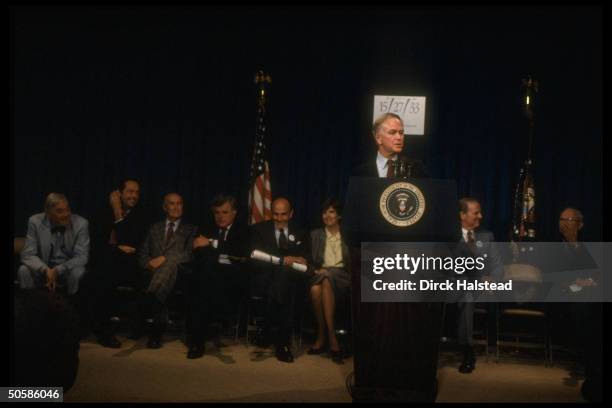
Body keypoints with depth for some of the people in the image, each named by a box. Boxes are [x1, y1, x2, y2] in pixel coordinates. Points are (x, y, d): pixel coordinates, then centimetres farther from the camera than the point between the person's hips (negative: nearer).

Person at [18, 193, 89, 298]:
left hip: (68, 269, -1)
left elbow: (81, 257, -16)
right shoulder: (35, 222, -10)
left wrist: (57, 270, -30)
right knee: (23, 271, -25)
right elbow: (28, 254, -13)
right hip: (43, 269, 2)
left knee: (78, 273, -33)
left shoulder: (81, 224, -14)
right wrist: (46, 270, -32)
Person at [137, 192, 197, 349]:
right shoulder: (155, 228, 26)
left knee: (171, 261, -40)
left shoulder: (190, 230, 16)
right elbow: (142, 253, 18)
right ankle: (159, 328, -35)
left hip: (177, 273, -2)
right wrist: (150, 264, -7)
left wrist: (164, 258, -15)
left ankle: (150, 298, -59)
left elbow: (189, 254, -1)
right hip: (154, 273, 2)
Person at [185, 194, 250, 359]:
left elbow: (242, 253, -3)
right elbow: (198, 255, 11)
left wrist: (211, 245, -4)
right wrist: (224, 256, -5)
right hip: (208, 274, 2)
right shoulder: (206, 230, 27)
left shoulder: (243, 232, 19)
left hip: (233, 278, -2)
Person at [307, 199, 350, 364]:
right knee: (315, 287, -36)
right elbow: (309, 261, 14)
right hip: (320, 274, 2)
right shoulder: (315, 235, 18)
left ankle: (322, 335, -34)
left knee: (326, 281, -38)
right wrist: (316, 270, -9)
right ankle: (331, 337, -26)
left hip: (341, 276, -2)